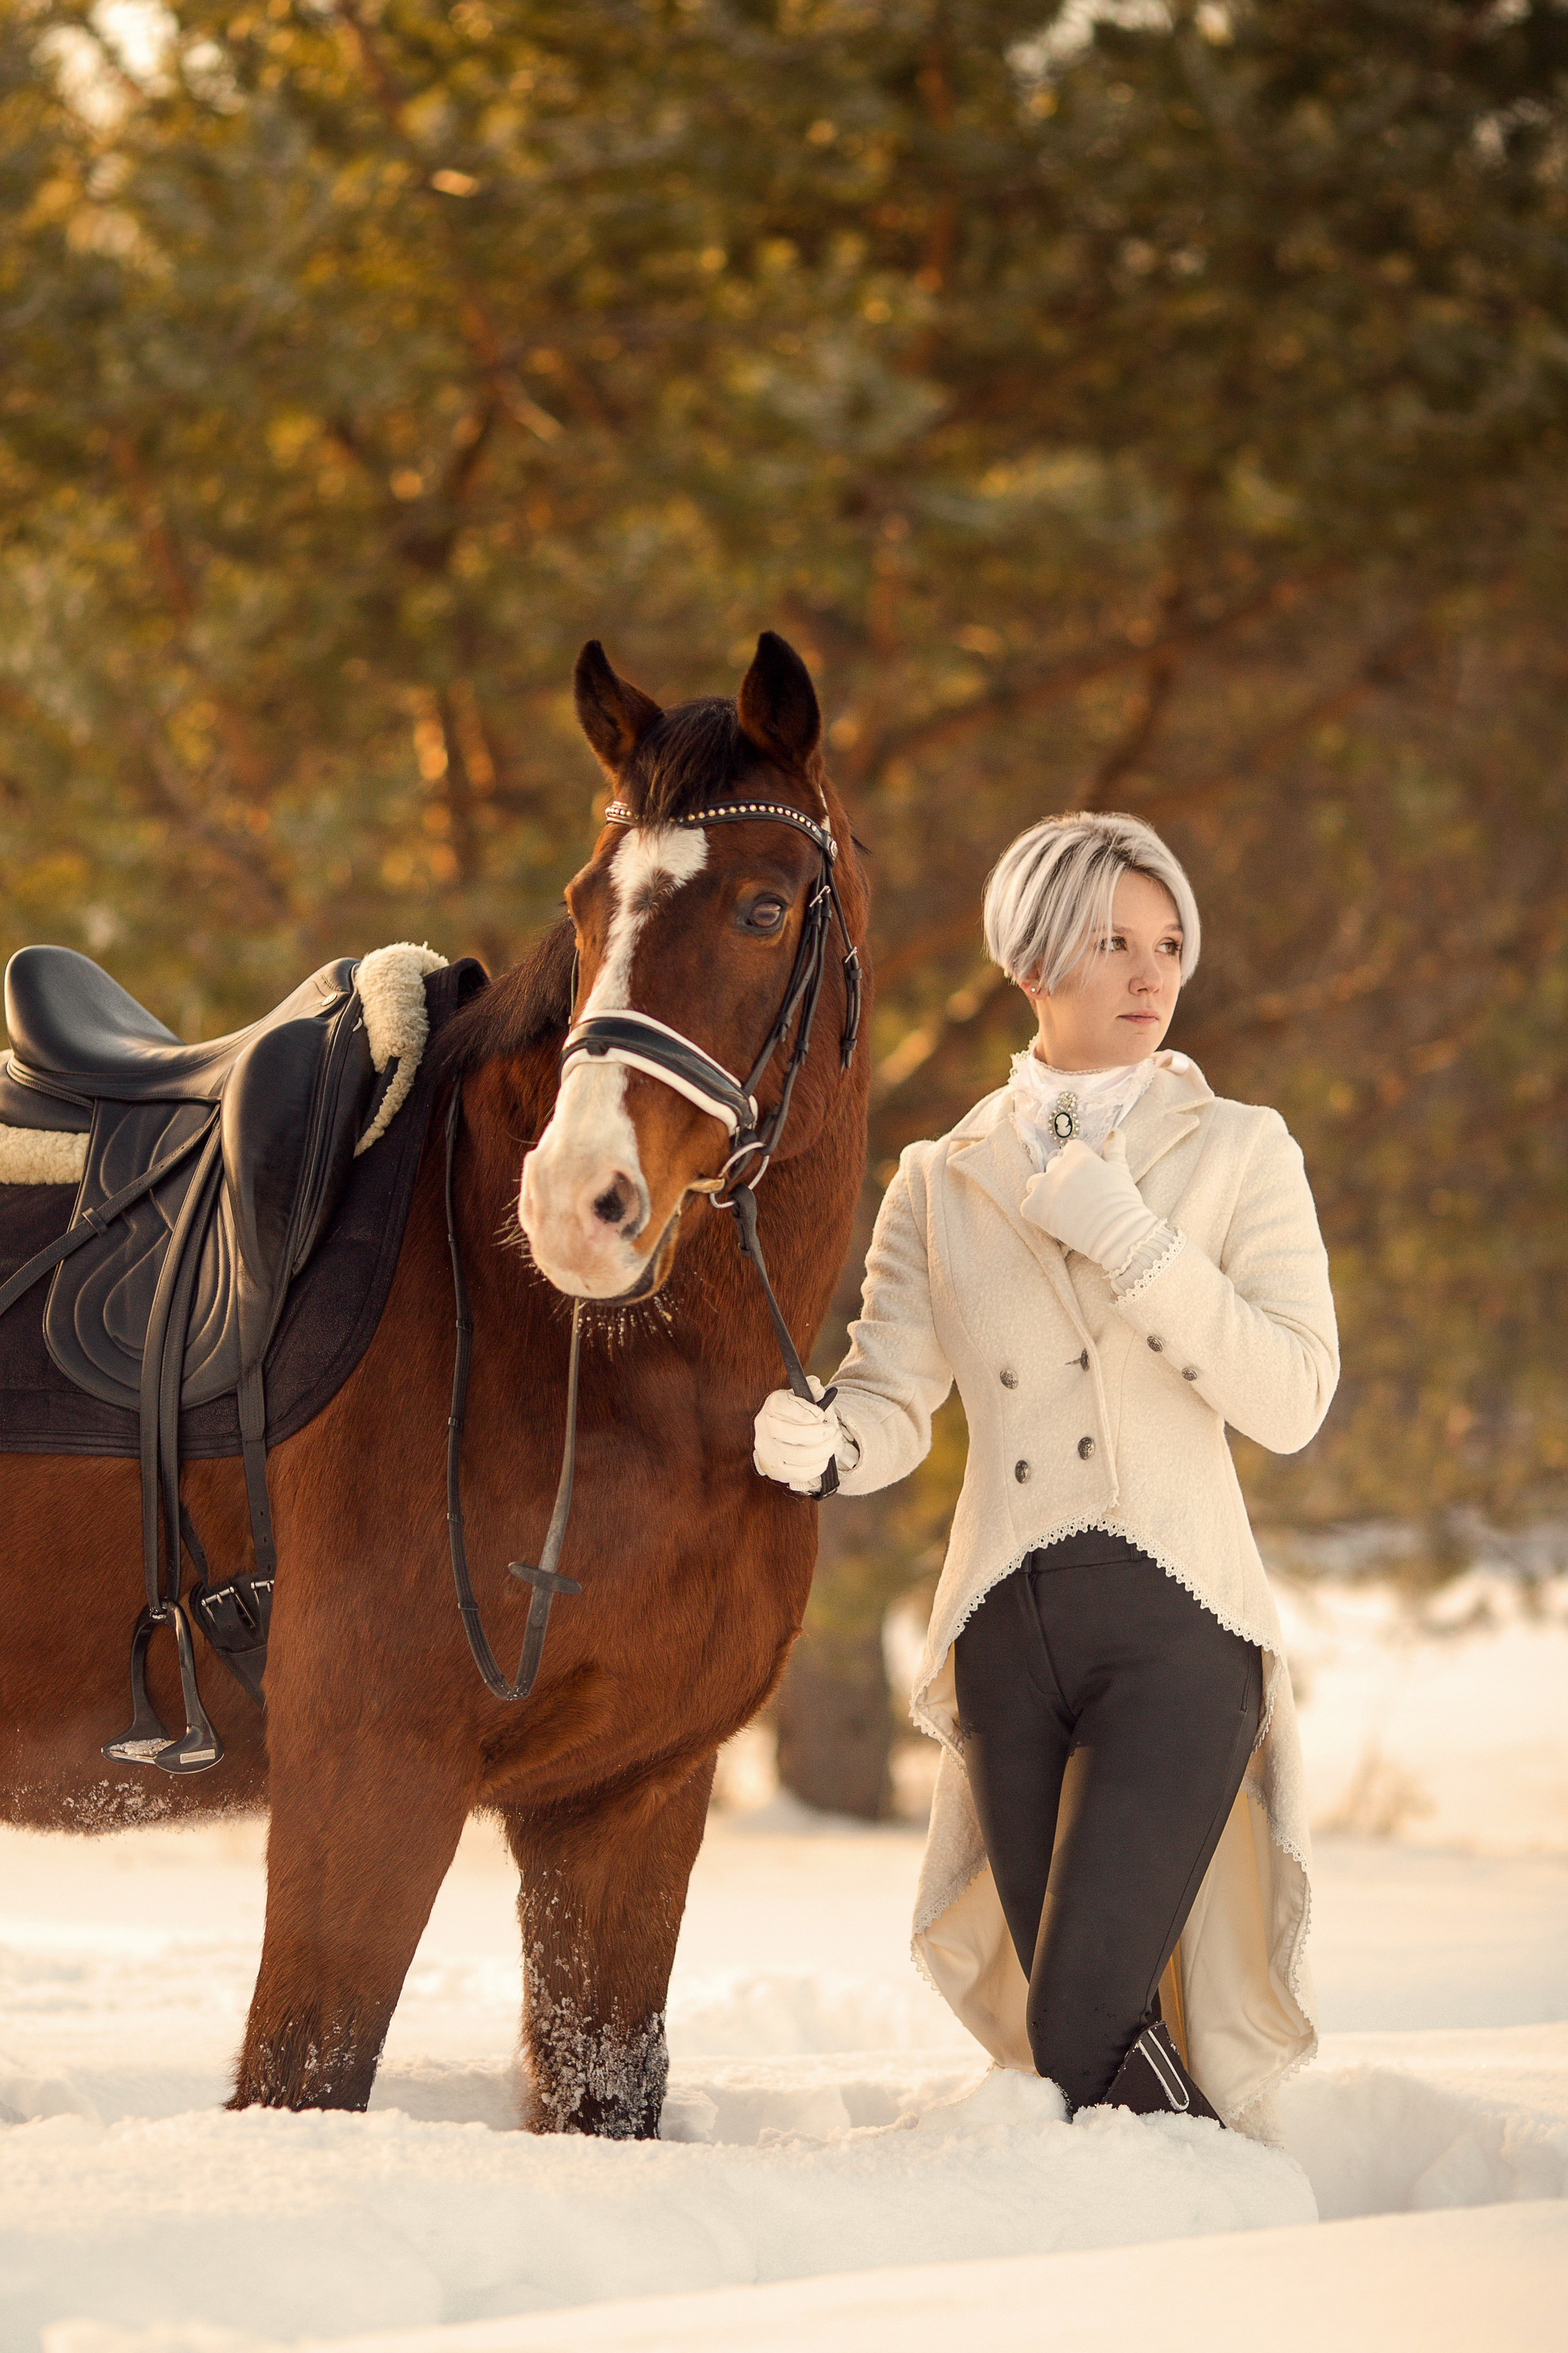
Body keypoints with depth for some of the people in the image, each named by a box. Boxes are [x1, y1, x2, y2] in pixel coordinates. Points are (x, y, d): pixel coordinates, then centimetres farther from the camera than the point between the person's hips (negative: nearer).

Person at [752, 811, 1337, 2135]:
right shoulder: (944, 1183, 12)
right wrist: (817, 1445, -19)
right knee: (1083, 2036, 7)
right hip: (1009, 1633, 3)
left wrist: (1129, 1238, -14)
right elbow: (892, 1402, 4)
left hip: (1176, 1626, -3)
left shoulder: (1239, 1154, 5)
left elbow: (1292, 1400, -6)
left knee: (1082, 2038, -16)